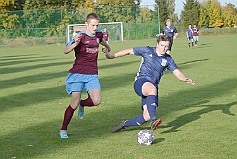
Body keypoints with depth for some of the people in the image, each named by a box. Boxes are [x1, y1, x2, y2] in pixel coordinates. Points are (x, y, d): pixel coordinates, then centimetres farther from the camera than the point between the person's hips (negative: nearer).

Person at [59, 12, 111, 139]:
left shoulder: (98, 35, 7)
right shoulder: (81, 36, -11)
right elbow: (66, 51, -24)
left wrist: (107, 47, 51)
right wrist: (75, 44, -41)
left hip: (92, 75, 5)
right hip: (77, 74, -4)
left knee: (96, 101, -14)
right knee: (74, 104, -6)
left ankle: (82, 104, 21)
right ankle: (63, 130, 13)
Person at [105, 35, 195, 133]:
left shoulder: (168, 59, 9)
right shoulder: (147, 51, 2)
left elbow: (177, 73, -1)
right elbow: (129, 51, 11)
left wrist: (185, 79, -23)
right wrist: (113, 56, 13)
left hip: (153, 88, 4)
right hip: (141, 82, -4)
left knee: (147, 116, -8)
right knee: (152, 89, -40)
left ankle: (125, 124, 18)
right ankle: (153, 119, -51)